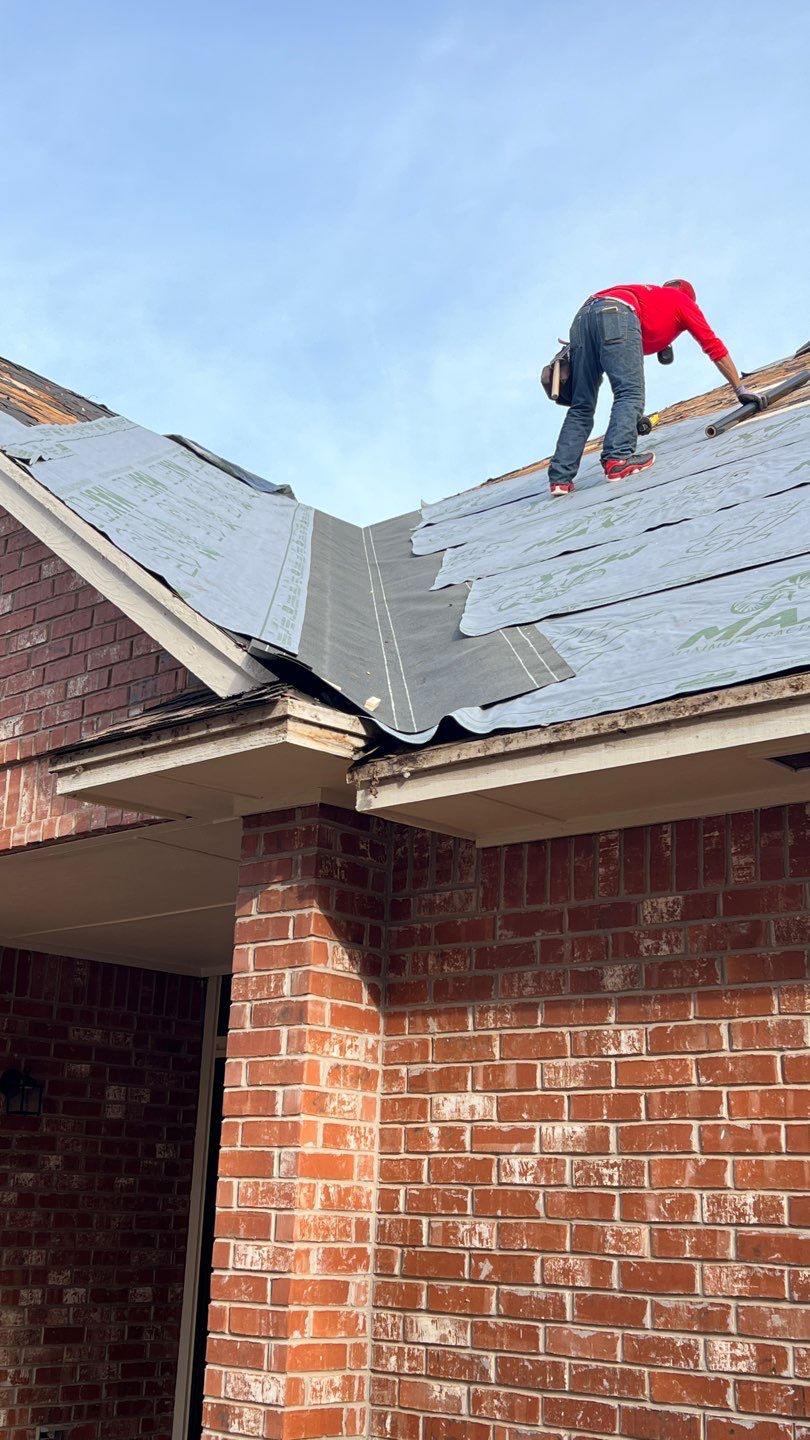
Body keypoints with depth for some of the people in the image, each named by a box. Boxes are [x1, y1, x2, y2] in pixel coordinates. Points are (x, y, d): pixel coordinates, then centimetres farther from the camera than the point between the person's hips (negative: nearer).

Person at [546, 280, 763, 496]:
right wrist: (740, 389, 29)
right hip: (616, 313, -6)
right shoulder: (684, 300, 28)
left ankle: (560, 479, -6)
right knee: (630, 394, -11)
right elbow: (714, 346, 24)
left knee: (581, 406, 4)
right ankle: (618, 458, -32)